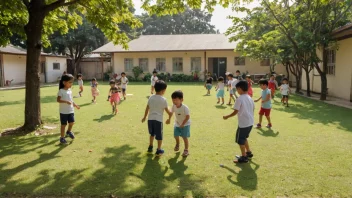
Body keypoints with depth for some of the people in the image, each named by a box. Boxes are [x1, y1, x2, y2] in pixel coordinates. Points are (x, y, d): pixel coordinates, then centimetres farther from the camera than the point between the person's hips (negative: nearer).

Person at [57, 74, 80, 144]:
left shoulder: (70, 90, 7)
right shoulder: (61, 91, -14)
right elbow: (58, 100, -22)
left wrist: (75, 105, 13)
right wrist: (66, 102, -33)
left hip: (71, 110, 6)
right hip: (64, 111, -6)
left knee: (72, 122, 8)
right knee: (63, 124, 3)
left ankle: (69, 131, 38)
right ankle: (62, 137, 16)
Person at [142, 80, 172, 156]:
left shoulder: (151, 97, 5)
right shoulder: (163, 99, -8)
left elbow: (147, 108, 11)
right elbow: (167, 110, -1)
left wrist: (144, 117, 23)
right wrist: (170, 115, 19)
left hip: (150, 118, 5)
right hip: (158, 119, -5)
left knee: (152, 134, 24)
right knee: (159, 135, 8)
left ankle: (150, 147, 32)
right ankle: (159, 150, 15)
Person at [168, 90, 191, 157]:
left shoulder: (185, 108, -28)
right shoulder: (174, 106, -13)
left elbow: (187, 117, -26)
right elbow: (171, 112, 5)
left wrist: (183, 124, -25)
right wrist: (169, 119, 3)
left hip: (185, 124, -5)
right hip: (177, 124, 5)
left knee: (185, 137, -8)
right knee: (176, 135, 10)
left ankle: (186, 150, 7)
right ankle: (177, 144, 43)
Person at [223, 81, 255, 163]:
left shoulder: (239, 99, -16)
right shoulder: (250, 98, 8)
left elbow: (235, 112, -16)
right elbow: (253, 110, 14)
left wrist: (227, 117, -3)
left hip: (243, 123, -8)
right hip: (250, 122, 8)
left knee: (240, 140, 5)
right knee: (244, 138, 25)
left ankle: (244, 157, 13)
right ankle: (248, 152, 34)